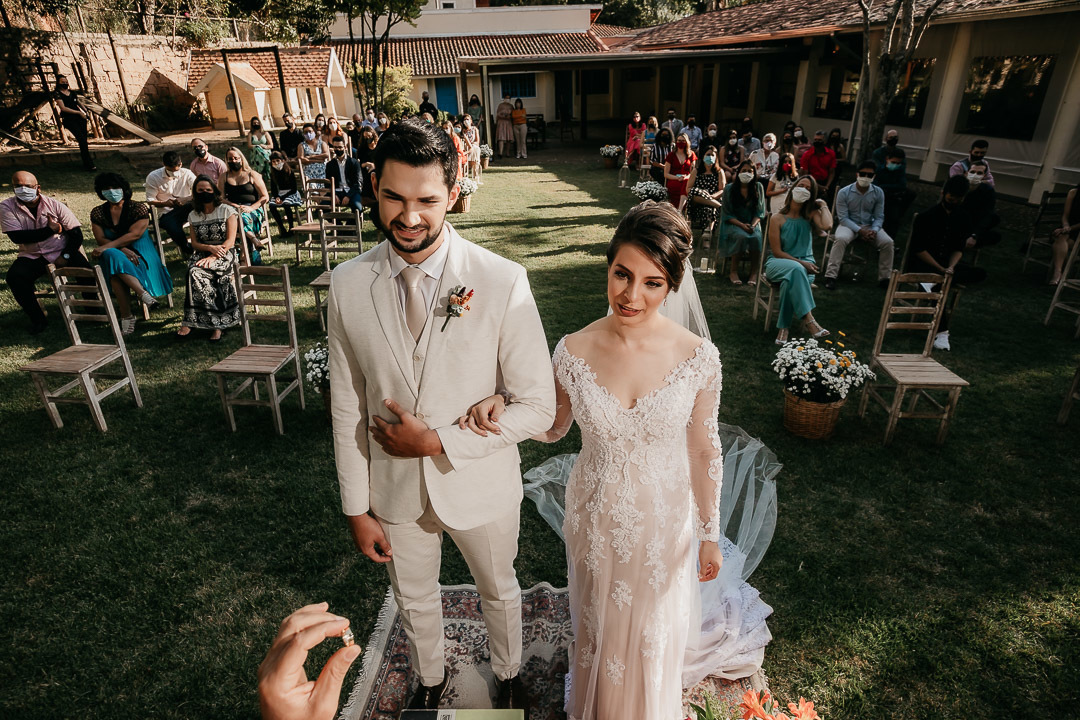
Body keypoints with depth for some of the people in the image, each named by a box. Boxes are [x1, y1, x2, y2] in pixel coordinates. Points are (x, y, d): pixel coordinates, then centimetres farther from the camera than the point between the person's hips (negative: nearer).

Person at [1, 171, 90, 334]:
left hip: (61, 252, -1)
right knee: (15, 277, -28)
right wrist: (51, 230, -15)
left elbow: (76, 233, -4)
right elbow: (17, 237, -12)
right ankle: (37, 320, -12)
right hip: (31, 257, 1)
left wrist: (65, 256, -15)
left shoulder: (54, 205, -1)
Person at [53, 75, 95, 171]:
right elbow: (63, 108, -11)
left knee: (84, 140, 3)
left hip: (80, 118, 6)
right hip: (69, 120, -6)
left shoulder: (72, 92, 15)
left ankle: (86, 164, 9)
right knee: (82, 140, -17)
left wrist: (86, 111, 12)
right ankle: (89, 164, -19)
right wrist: (79, 112, -12)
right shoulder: (57, 94, -2)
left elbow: (79, 103, 29)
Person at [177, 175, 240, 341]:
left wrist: (212, 257, -21)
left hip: (225, 254, -4)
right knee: (194, 270, -31)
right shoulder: (193, 215, 15)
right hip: (203, 253, 4)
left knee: (196, 272, -32)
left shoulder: (227, 211, 1)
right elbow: (194, 243, 10)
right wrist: (210, 248, -13)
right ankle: (218, 322, -29)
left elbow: (230, 241, -8)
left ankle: (190, 322, -24)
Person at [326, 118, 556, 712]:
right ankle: (430, 678, 61)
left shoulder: (503, 282, -22)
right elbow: (347, 407, -5)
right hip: (394, 487, 2)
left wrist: (438, 442, -22)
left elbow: (537, 406, -18)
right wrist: (357, 508, 0)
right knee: (414, 600, 27)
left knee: (498, 589, 26)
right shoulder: (347, 285, -13)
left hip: (479, 484, -1)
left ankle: (508, 672, 60)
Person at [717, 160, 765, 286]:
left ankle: (754, 272, -19)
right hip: (733, 223, -2)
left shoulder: (758, 187, 6)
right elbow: (727, 214, -4)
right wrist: (742, 225, -18)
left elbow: (760, 212, 5)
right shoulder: (729, 189, 0)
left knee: (756, 237, -31)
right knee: (741, 236, -34)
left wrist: (753, 225, -15)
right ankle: (733, 272, -23)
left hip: (752, 224, 2)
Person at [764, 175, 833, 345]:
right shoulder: (778, 219, -1)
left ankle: (783, 327, -29)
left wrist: (823, 205, -1)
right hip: (777, 263, -2)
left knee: (791, 280, -35)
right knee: (795, 269, -38)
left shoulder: (811, 215, 8)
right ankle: (809, 320, -43)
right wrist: (800, 263, -16)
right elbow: (777, 252, -6)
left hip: (805, 264, 2)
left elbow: (826, 226, -17)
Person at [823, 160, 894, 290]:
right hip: (848, 224, -3)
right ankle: (831, 276, -34)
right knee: (841, 239, -36)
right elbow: (842, 218, -13)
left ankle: (884, 278, -6)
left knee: (887, 242, -19)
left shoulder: (879, 193, -1)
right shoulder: (844, 192, -11)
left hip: (869, 226, 3)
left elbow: (879, 217, 2)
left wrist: (874, 230, -20)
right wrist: (860, 230, -24)